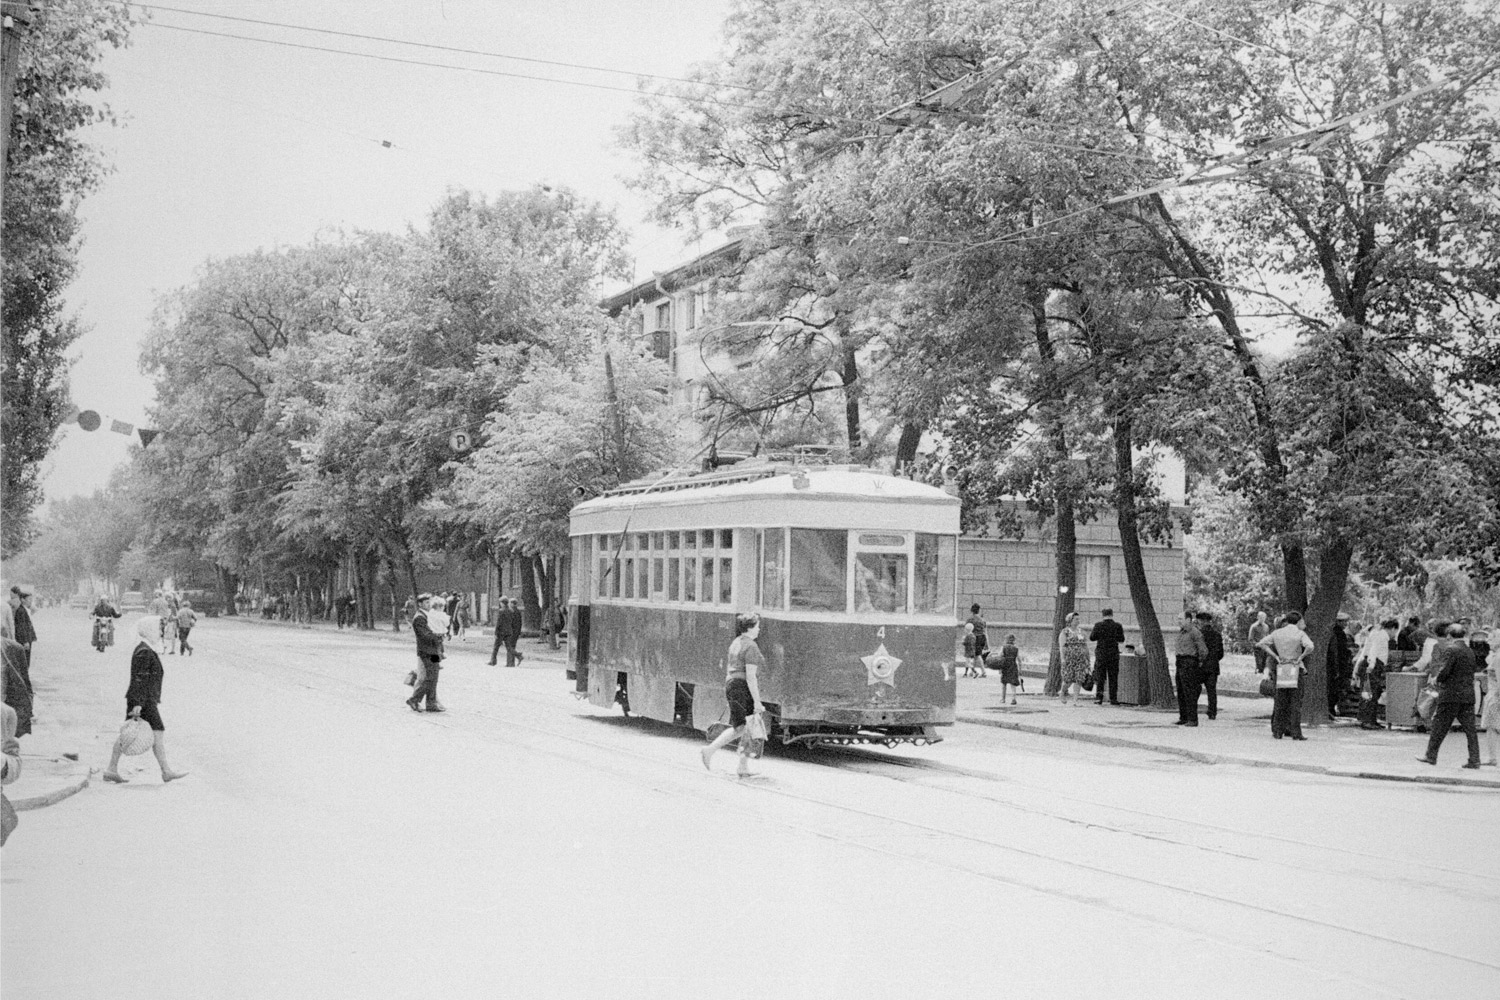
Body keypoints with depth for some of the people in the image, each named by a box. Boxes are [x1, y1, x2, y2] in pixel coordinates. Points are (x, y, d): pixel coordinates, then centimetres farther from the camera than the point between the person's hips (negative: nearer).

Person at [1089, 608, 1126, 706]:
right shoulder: (1117, 626, -4)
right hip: (1114, 654, 1)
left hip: (1101, 654, -1)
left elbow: (1092, 638, -4)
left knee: (1100, 677, 5)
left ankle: (1099, 698, 2)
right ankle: (1113, 698, 6)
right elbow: (1121, 639, 4)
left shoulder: (1098, 625, -6)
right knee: (1113, 677, 7)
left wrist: (1092, 631, 14)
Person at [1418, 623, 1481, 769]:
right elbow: (1474, 668, 14)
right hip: (1468, 695, 7)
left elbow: (1444, 670, -19)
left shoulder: (1450, 649, -12)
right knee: (1469, 728, 6)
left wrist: (1437, 678, 0)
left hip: (1451, 694, -7)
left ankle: (1431, 755, 10)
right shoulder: (1470, 651, 11)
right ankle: (1474, 760, 3)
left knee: (1439, 725, 4)